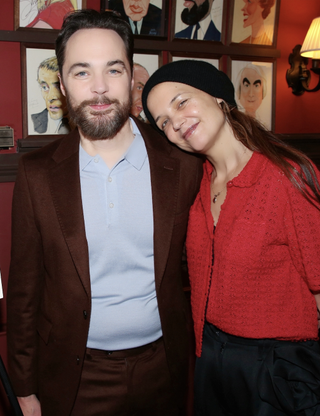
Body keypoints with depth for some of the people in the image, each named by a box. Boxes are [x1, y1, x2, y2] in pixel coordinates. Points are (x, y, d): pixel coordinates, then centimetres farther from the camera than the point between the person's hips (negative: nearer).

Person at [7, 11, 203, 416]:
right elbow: (24, 287, -3)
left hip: (161, 369, 1)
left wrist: (193, 360, 2)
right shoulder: (37, 173, -8)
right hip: (73, 380, 0)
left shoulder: (182, 165, -9)